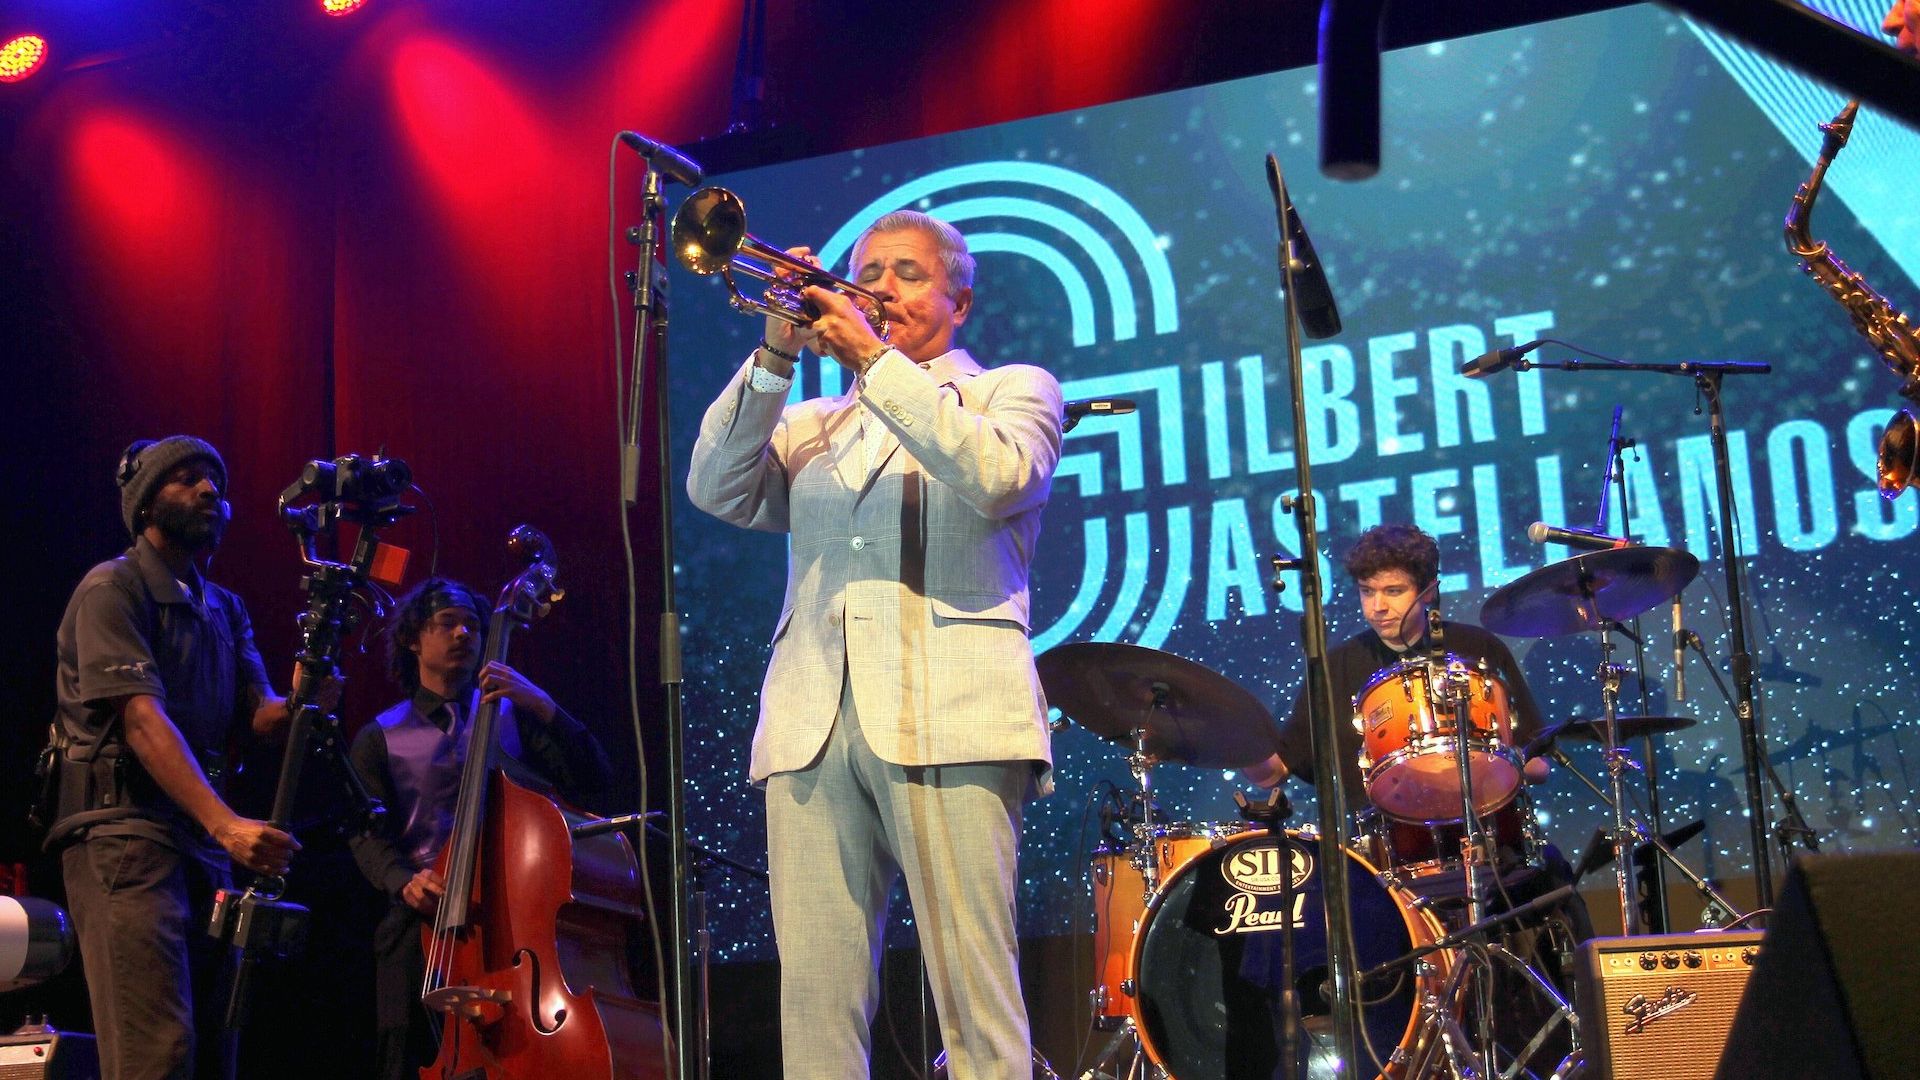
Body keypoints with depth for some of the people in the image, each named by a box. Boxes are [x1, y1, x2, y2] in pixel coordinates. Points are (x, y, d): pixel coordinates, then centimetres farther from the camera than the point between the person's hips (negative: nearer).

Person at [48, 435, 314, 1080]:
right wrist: (226, 823, -28)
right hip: (123, 833, -8)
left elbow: (258, 715, 9)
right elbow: (141, 718, -16)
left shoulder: (225, 609, 21)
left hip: (204, 843, 8)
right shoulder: (112, 587, -4)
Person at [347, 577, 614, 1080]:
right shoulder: (380, 738, 13)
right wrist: (404, 882, -18)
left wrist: (544, 708, -10)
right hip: (422, 928, 0)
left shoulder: (511, 713, 14)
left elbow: (592, 781, 2)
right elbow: (368, 836, 3)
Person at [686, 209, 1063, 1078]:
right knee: (814, 994, -4)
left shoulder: (1013, 390, 16)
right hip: (813, 721, 4)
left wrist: (875, 361, -9)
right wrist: (775, 357, -1)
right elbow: (718, 490, 8)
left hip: (945, 716, -3)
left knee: (975, 992, -10)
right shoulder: (814, 424, 26)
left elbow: (995, 478, -7)